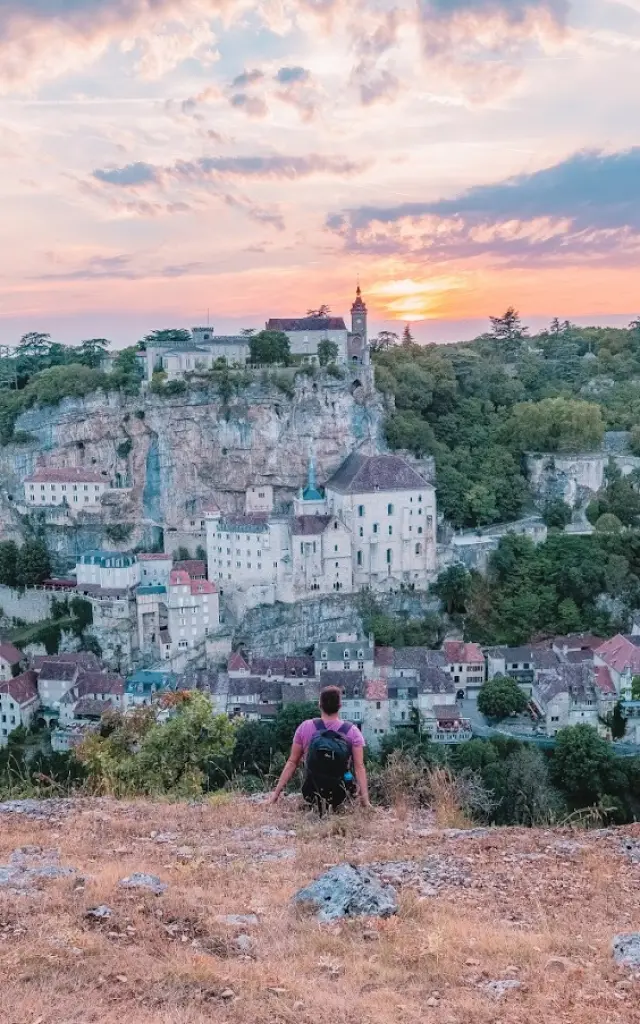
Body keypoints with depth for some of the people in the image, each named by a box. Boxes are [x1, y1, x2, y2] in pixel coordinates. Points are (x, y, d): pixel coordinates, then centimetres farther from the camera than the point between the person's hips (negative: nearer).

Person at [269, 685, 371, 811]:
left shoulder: (305, 728, -7)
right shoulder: (352, 731, -8)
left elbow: (292, 762, -6)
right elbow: (359, 767, -14)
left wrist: (277, 792, 0)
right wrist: (365, 798, -13)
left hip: (312, 794, 2)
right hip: (341, 794, -2)